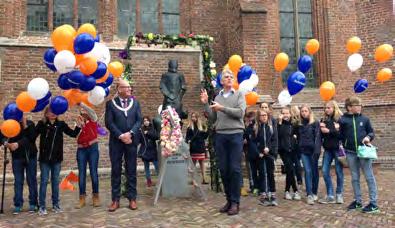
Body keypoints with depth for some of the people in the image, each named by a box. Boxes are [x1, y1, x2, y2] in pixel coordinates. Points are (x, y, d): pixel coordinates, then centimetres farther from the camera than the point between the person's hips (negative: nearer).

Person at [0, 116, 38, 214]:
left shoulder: (30, 123, -5)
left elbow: (31, 137, -18)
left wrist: (25, 126, -29)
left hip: (30, 156, -1)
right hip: (17, 157, 1)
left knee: (32, 180, 6)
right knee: (18, 181, 3)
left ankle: (33, 204, 15)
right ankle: (18, 205, 10)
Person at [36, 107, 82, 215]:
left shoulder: (61, 124, 1)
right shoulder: (41, 124, -4)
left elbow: (73, 134, 1)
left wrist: (78, 127, -12)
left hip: (57, 157, 2)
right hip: (44, 158, -2)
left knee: (55, 181, 10)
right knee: (44, 181, 3)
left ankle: (56, 204, 20)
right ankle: (42, 206, 12)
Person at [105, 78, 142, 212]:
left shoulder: (135, 102, 8)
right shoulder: (110, 103, 0)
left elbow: (139, 120, 2)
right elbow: (109, 123, -6)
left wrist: (130, 133, -12)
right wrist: (120, 136, -14)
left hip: (131, 141, 2)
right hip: (116, 142, -2)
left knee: (131, 170, 6)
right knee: (116, 171, 4)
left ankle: (132, 199, 15)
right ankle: (115, 200, 14)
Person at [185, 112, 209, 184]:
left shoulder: (202, 126, 8)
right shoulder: (189, 127, 3)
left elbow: (205, 136, 9)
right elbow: (187, 137, 2)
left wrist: (206, 132, -9)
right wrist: (188, 141, -18)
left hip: (201, 147, 2)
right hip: (193, 148, -2)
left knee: (202, 163, 5)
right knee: (193, 164, 0)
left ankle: (203, 179, 11)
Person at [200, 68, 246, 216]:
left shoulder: (239, 95, 6)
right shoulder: (217, 97, 14)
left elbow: (240, 112, -9)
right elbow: (213, 118, 11)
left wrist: (222, 108, -12)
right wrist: (205, 104, 1)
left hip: (235, 134, -3)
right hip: (220, 135, 3)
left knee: (235, 169, -3)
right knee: (223, 169, 5)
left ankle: (235, 202, 6)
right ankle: (229, 200, 18)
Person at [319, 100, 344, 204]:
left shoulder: (340, 119, -5)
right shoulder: (324, 120, 12)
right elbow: (321, 135, 13)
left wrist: (329, 131, -18)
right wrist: (321, 129, -6)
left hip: (338, 148, -5)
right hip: (328, 149, 5)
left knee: (339, 171, 3)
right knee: (325, 171, 1)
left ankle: (339, 194, 18)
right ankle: (330, 196, 9)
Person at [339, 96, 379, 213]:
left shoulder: (364, 118, 3)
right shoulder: (343, 120, -1)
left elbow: (371, 132, 10)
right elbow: (340, 136, 3)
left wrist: (368, 137, -11)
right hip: (350, 153, 0)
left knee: (369, 177, 2)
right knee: (354, 178, 11)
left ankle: (373, 203, 8)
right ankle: (358, 201, 22)